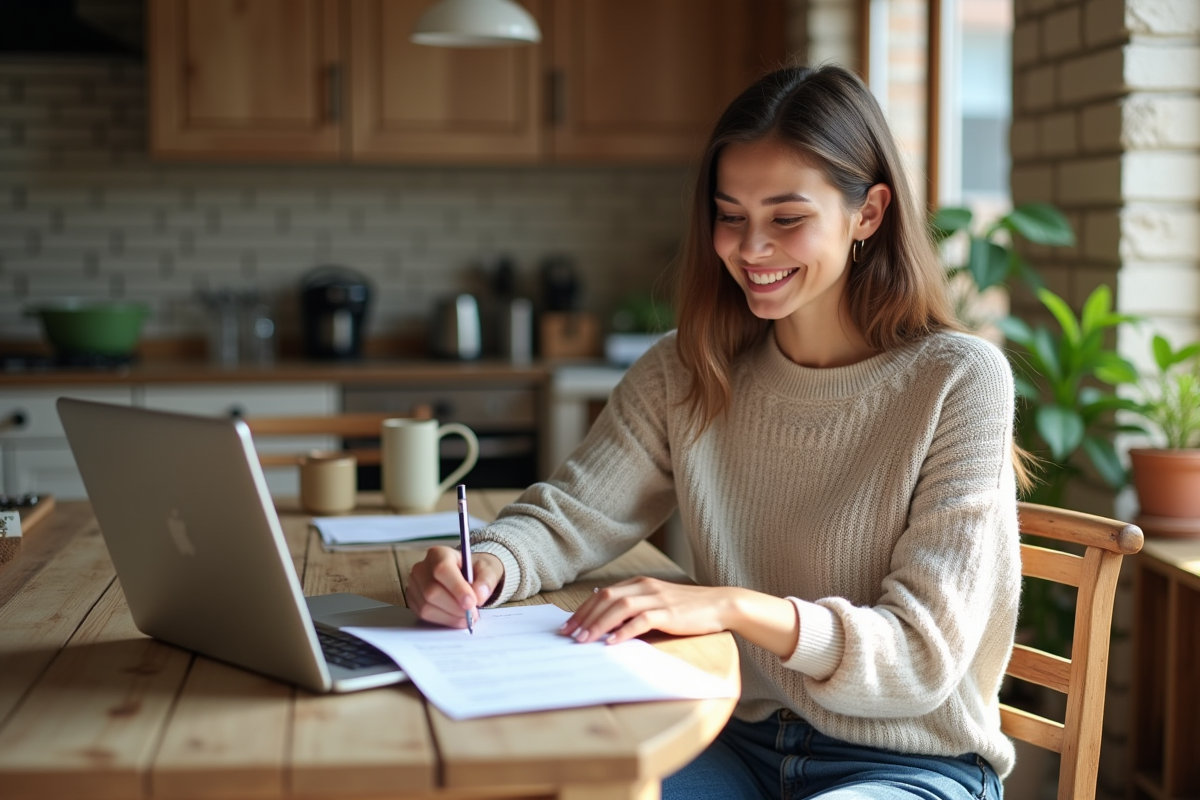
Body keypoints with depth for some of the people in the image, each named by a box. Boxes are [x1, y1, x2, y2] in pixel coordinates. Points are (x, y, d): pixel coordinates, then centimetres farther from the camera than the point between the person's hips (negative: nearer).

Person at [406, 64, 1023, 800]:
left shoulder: (958, 381, -13)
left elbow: (925, 653, -17)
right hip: (740, 741, 4)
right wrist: (486, 565, -22)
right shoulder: (686, 374, 2)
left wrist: (738, 608, -33)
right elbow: (567, 514, 3)